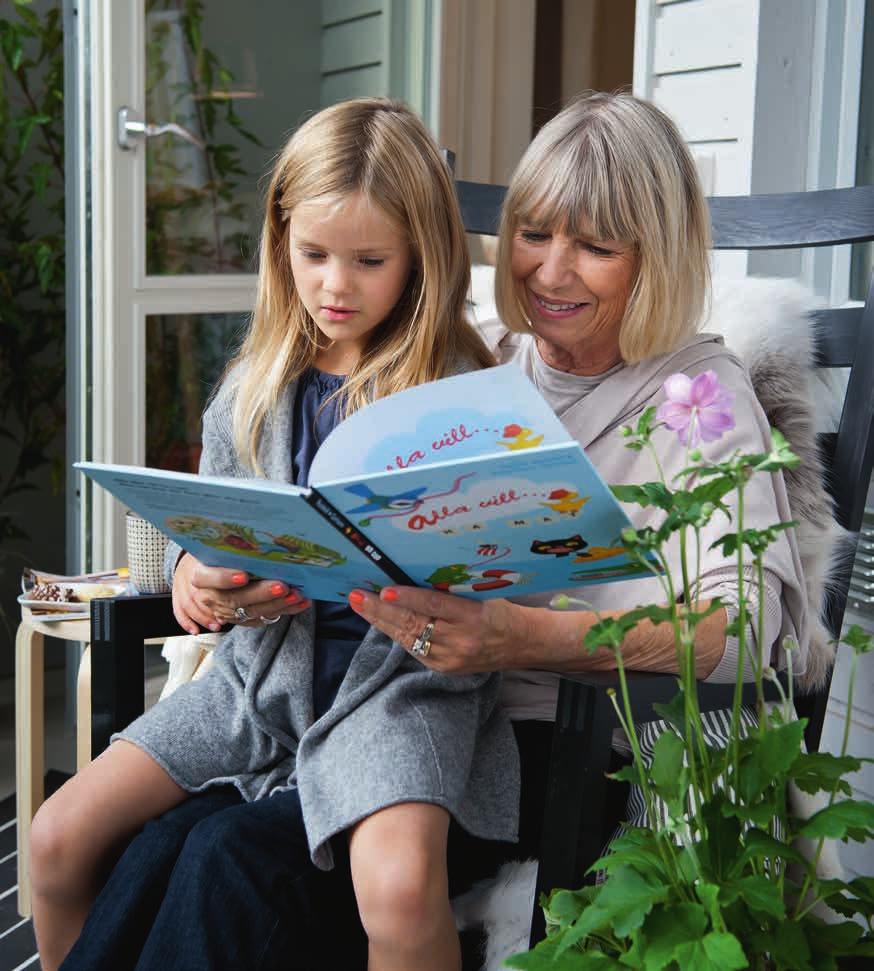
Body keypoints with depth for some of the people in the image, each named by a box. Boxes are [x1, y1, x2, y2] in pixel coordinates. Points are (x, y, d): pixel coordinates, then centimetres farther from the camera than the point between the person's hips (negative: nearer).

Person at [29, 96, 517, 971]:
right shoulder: (253, 386, 10)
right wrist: (196, 570, -6)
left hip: (400, 674, -5)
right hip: (265, 666, 5)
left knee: (400, 884, -33)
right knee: (60, 836, -6)